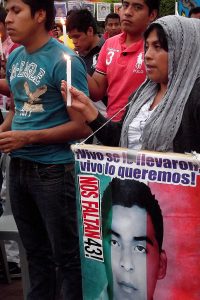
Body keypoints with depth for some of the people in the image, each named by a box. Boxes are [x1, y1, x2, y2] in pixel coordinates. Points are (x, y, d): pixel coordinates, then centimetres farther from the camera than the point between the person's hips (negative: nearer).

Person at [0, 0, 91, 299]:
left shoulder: (64, 60, -15)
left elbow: (82, 125, -16)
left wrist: (27, 137, -19)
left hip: (53, 170, -7)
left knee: (66, 254, 5)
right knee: (35, 250, 19)